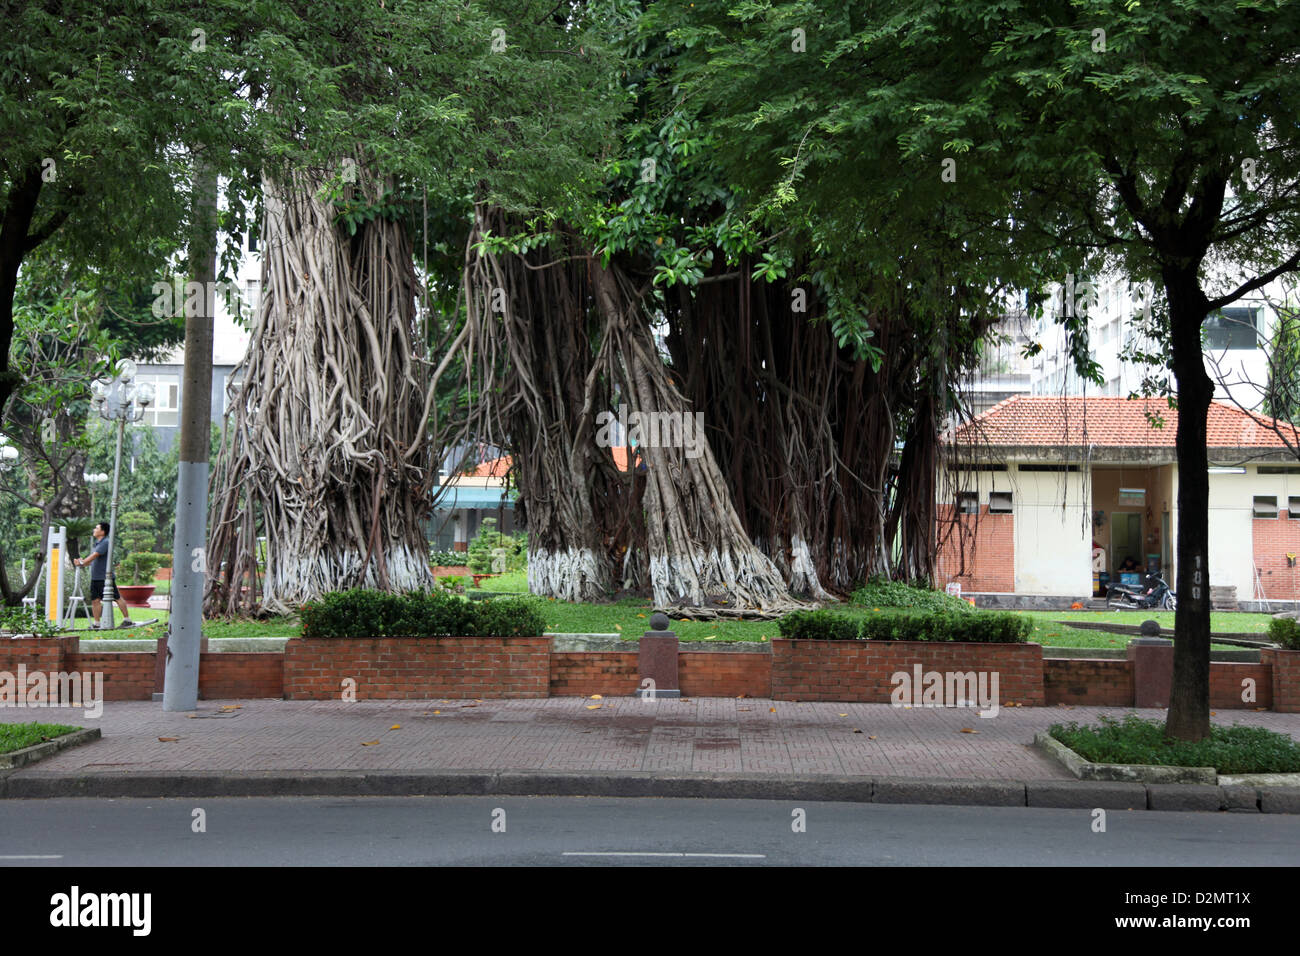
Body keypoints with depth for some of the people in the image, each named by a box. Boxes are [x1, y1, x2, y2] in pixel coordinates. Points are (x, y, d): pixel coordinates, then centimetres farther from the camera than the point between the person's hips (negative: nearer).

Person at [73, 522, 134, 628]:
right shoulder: (95, 544, 17)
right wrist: (82, 561, -1)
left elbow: (94, 555, -19)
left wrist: (82, 562, -19)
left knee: (117, 598, -2)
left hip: (105, 576, -9)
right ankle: (96, 623, 12)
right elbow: (91, 559, 17)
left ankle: (127, 619, 5)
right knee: (95, 600, 6)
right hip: (95, 577, 9)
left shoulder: (105, 543, -12)